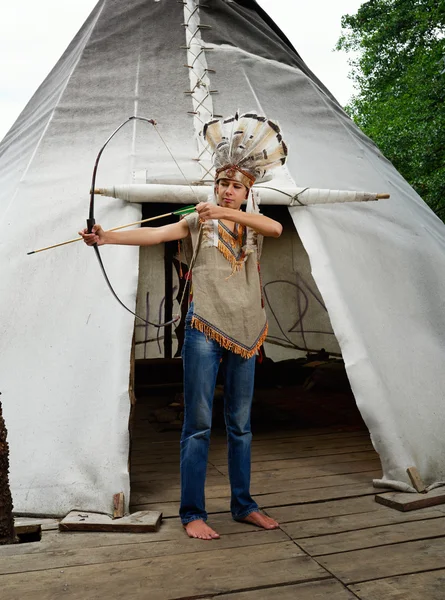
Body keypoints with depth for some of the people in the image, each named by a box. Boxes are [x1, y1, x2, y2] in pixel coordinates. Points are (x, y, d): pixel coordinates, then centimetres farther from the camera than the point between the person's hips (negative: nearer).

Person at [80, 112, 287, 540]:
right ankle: (192, 512, 11)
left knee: (240, 423, 12)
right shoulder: (199, 221, 4)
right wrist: (106, 237, -28)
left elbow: (276, 228, -12)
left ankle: (243, 504, 26)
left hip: (245, 330, 4)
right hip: (204, 328, -3)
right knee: (198, 423, -2)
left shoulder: (253, 224, 11)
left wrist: (226, 212, -25)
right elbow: (154, 235, -12)